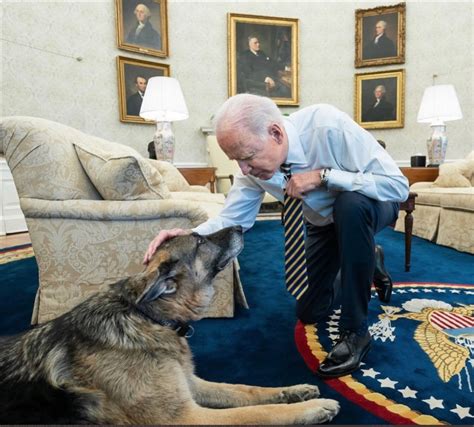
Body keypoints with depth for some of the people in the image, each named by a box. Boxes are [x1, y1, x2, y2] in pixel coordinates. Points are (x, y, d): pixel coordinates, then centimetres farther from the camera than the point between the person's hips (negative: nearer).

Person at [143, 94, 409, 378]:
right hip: (324, 222, 5)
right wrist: (190, 237, -36)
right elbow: (232, 220, -17)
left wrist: (323, 175, -42)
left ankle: (356, 331, -23)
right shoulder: (255, 165, -22)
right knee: (310, 312, 7)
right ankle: (367, 261, 33)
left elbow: (399, 185, -35)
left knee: (349, 205, -42)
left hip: (370, 206, -4)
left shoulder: (329, 126, -37)